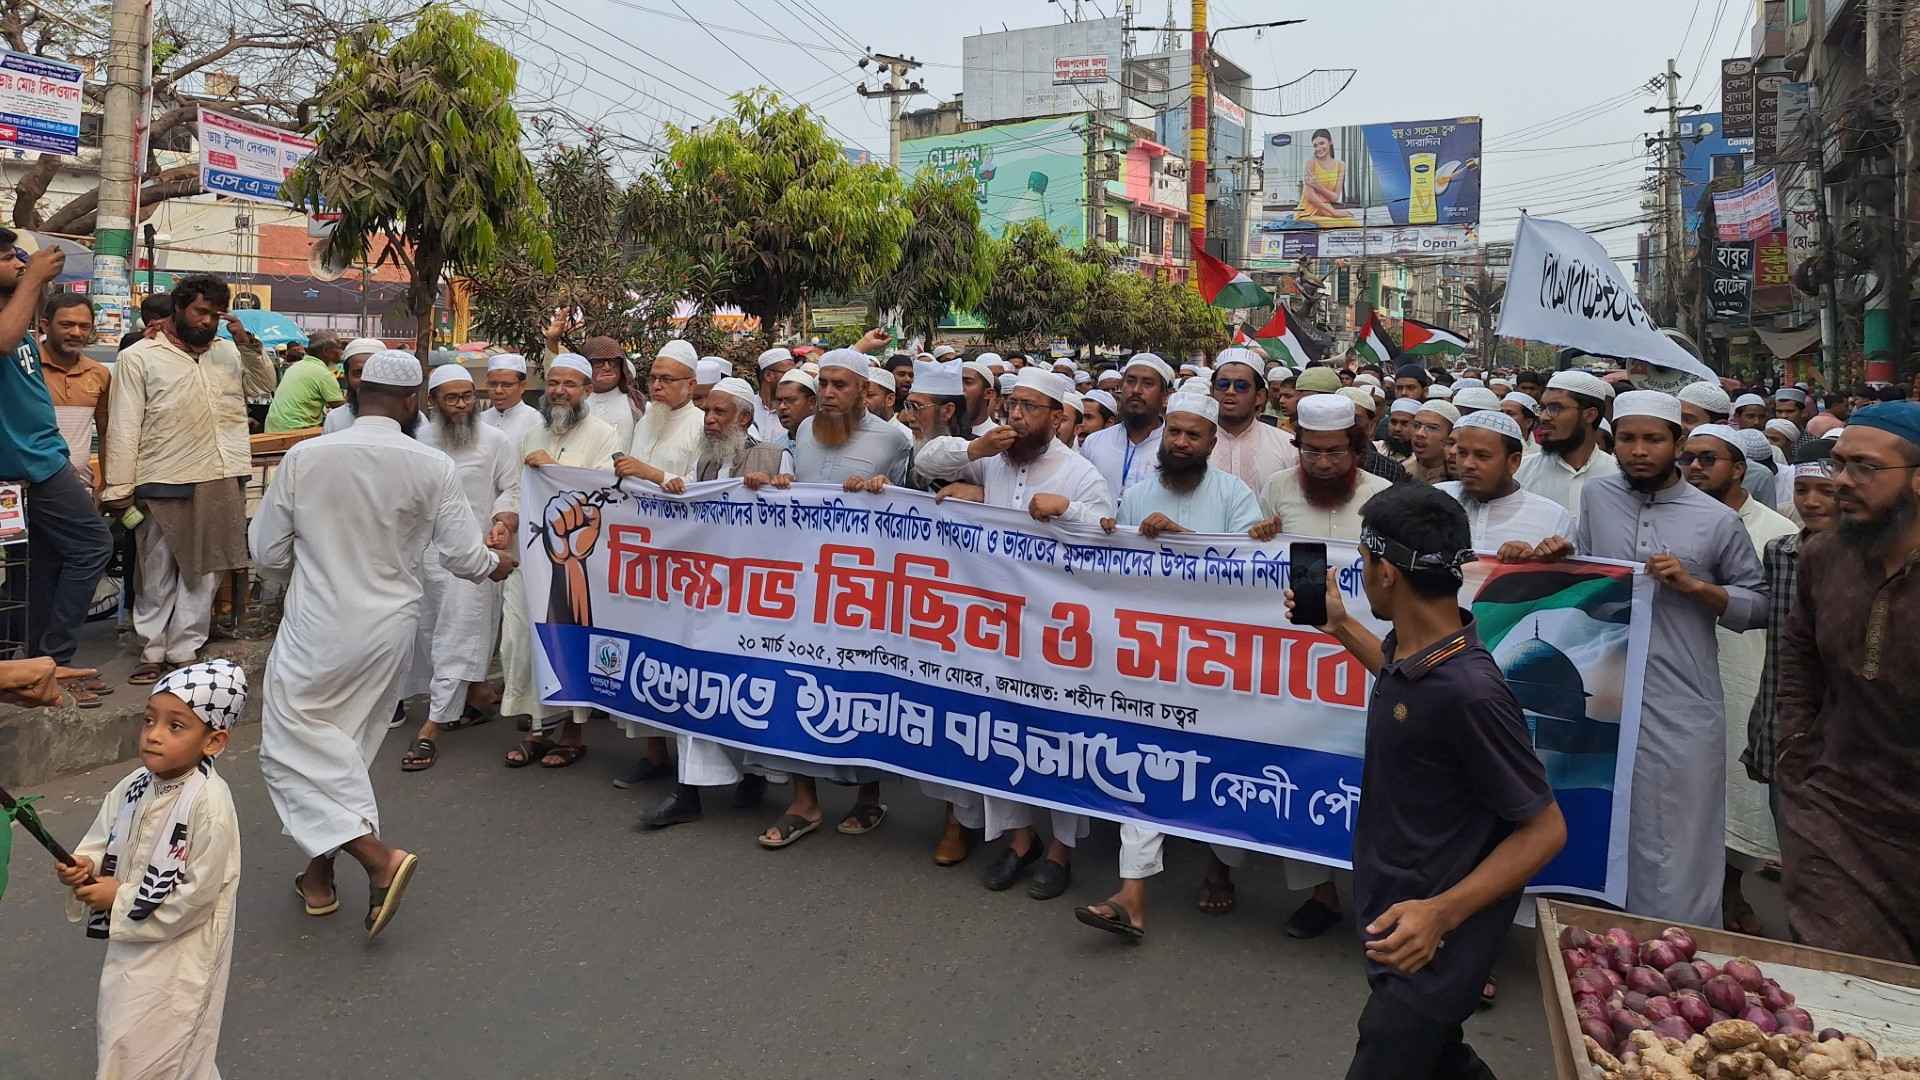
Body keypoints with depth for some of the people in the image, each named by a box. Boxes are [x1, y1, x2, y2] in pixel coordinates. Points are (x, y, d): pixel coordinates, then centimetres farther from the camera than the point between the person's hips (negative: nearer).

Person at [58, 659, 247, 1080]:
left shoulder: (210, 804, -26)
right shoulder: (135, 785, -3)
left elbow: (198, 892, -24)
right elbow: (103, 839, 9)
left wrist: (121, 899, -17)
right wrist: (85, 865, -12)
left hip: (181, 949, -8)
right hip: (131, 942, 8)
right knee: (117, 1039, 25)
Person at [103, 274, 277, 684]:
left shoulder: (229, 351, 12)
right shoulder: (139, 357, -1)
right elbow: (124, 429, -4)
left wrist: (248, 343, 1)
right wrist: (118, 489, -9)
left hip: (223, 483, 4)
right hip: (165, 484, -4)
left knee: (204, 570, 9)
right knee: (158, 574, 7)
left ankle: (185, 650, 19)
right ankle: (153, 651, 19)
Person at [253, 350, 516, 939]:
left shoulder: (305, 457, -10)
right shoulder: (433, 467, -10)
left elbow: (266, 550, -1)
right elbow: (465, 556, -6)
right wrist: (496, 564, 16)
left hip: (317, 630, -3)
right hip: (390, 630, 3)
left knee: (294, 747, 8)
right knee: (344, 748, 19)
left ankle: (379, 856, -6)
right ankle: (319, 874, 29)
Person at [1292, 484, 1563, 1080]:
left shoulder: (1471, 692, -31)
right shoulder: (1413, 645, -5)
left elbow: (1545, 829, -22)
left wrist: (1441, 913, -30)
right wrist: (1340, 627, 16)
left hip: (1428, 938, -9)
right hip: (1396, 906, 9)